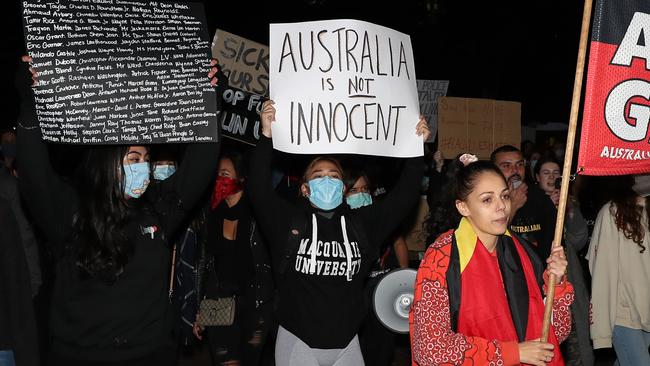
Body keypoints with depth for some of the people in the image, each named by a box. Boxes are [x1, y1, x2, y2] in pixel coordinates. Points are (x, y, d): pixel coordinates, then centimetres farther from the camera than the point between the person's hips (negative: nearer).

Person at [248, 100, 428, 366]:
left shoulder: (362, 223, 4)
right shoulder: (288, 221, -2)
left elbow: (403, 197, 3)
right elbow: (259, 190, -14)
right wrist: (266, 137, -22)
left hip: (347, 344, 3)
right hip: (298, 342, -2)